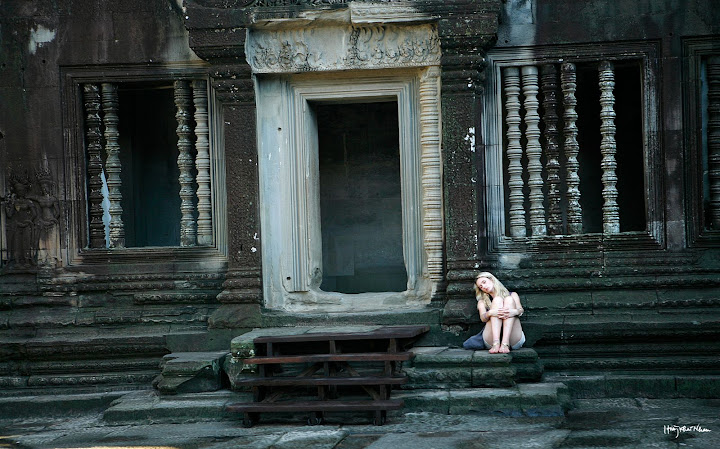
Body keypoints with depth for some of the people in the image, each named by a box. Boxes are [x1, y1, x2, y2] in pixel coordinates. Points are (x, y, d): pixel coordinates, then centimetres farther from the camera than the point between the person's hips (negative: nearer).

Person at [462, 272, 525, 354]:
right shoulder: (482, 302, 25)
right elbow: (483, 318, 2)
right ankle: (496, 344, -36)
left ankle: (505, 344, -37)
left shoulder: (512, 295, 24)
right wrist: (490, 313, -23)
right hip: (491, 340, 0)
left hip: (514, 340, 0)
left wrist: (515, 312, -23)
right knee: (497, 300, -13)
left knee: (509, 300, -15)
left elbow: (521, 310, 3)